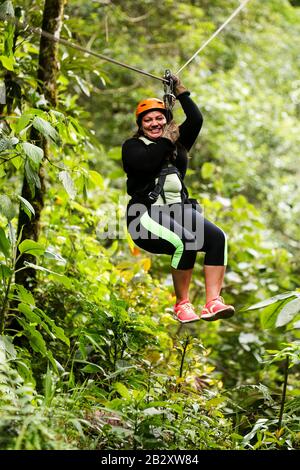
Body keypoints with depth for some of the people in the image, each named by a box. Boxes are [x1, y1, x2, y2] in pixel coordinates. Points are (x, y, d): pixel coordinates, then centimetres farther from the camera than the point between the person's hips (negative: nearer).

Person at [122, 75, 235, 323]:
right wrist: (166, 141, -3)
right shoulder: (132, 146, 9)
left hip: (179, 210, 5)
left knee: (217, 237, -24)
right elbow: (146, 163, -14)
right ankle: (182, 304, -19)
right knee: (184, 242, -34)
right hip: (147, 214, -5)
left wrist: (180, 91, 9)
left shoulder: (178, 142, 23)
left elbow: (196, 120, 7)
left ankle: (213, 302, -30)